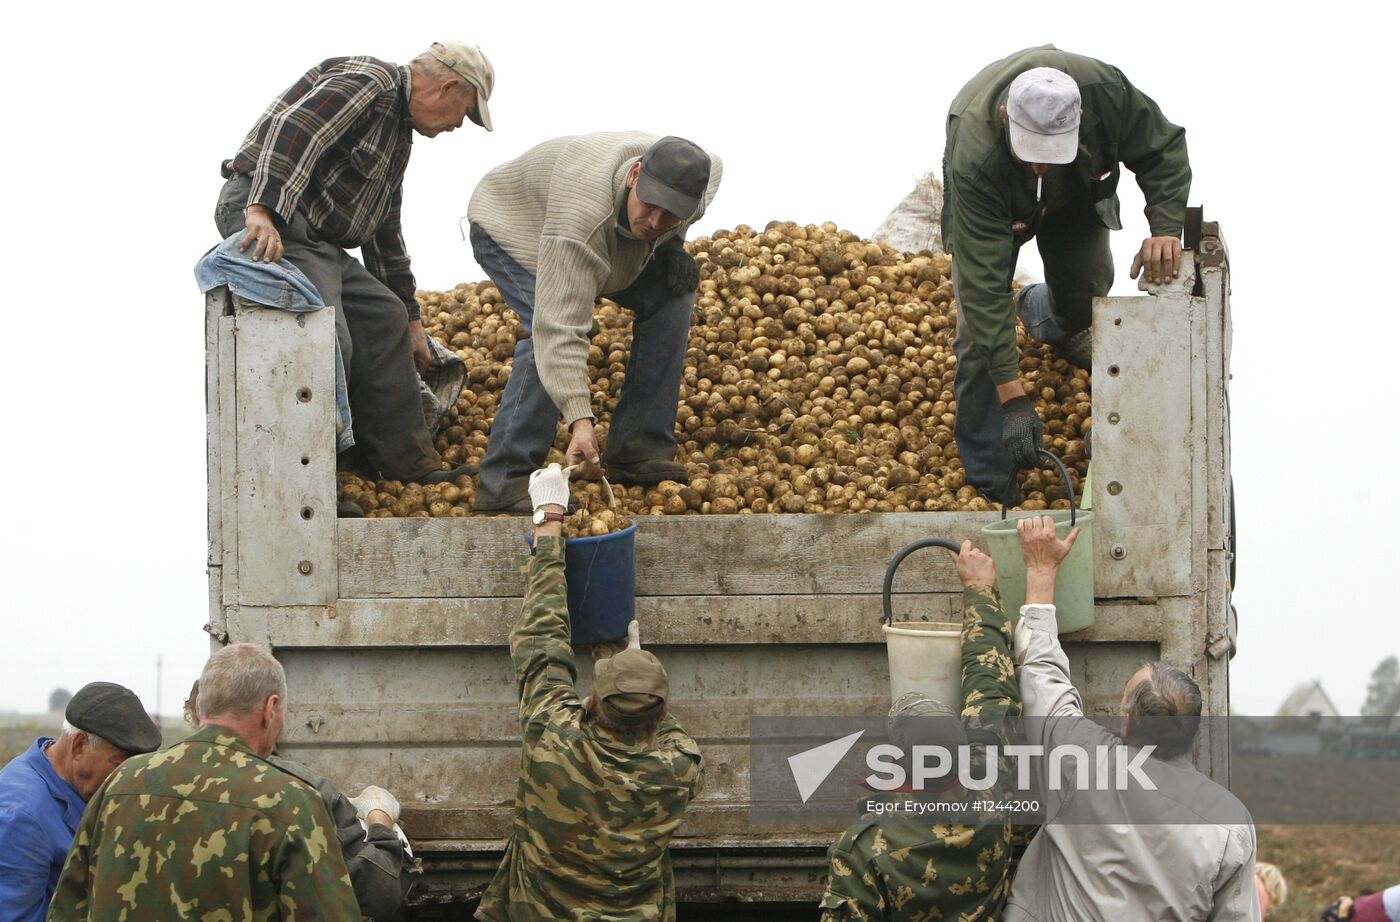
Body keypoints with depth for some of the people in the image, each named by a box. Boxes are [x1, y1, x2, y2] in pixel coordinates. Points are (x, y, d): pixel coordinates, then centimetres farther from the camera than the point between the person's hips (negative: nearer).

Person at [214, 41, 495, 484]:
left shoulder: (399, 132, 24)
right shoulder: (369, 80, -9)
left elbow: (385, 231, 31)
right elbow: (294, 129, -25)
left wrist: (411, 320, 33)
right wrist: (263, 210, -37)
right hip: (268, 219, -11)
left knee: (384, 316, 11)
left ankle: (408, 464, 13)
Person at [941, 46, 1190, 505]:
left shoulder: (1104, 89, -43)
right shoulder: (975, 160, -48)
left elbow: (1164, 149, -22)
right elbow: (985, 285, -46)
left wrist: (1166, 227, -39)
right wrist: (1013, 397, -49)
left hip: (1078, 189, 3)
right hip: (994, 196, -3)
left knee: (1085, 299, 5)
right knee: (979, 333, -12)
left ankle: (1048, 319, 45)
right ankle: (988, 484, 2)